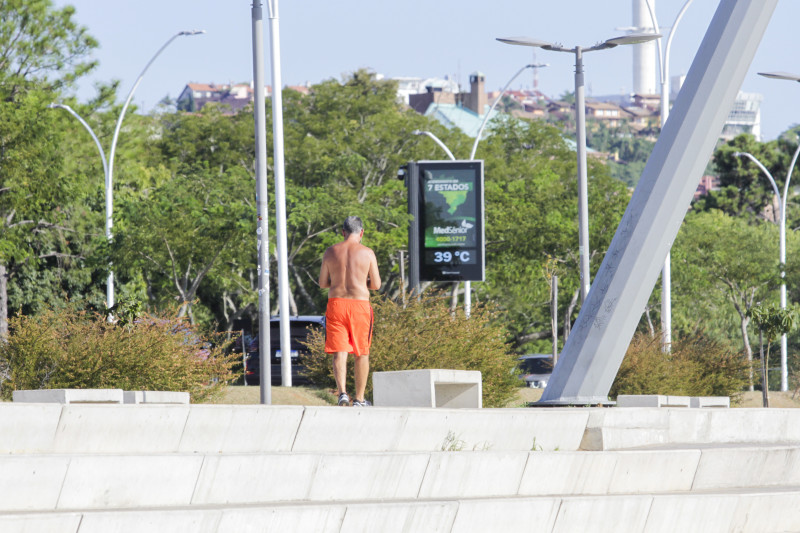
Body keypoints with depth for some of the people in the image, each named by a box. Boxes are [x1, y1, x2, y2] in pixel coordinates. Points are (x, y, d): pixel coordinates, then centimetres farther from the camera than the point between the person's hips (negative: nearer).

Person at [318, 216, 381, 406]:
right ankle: (359, 398, 15)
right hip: (359, 305, -1)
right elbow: (376, 285, 1)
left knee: (339, 353, -2)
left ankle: (342, 392, -22)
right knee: (361, 353, 11)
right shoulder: (367, 253, -2)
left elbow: (323, 283, 8)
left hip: (336, 304, 1)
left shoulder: (331, 252, 4)